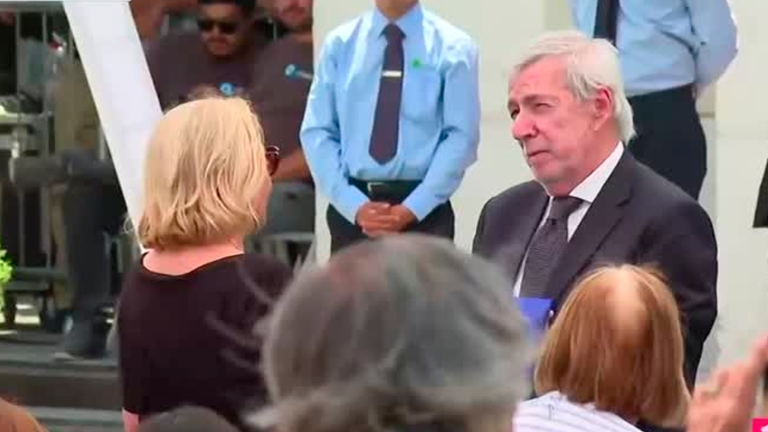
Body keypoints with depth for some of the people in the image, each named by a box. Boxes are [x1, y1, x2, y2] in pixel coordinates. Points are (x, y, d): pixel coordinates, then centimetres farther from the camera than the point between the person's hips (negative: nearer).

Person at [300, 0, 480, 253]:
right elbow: (317, 133, 4)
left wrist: (411, 210, -13)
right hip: (351, 213, 2)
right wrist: (355, 206, -9)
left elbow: (461, 138, -4)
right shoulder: (340, 44, 8)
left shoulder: (453, 47, 2)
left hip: (424, 214, -2)